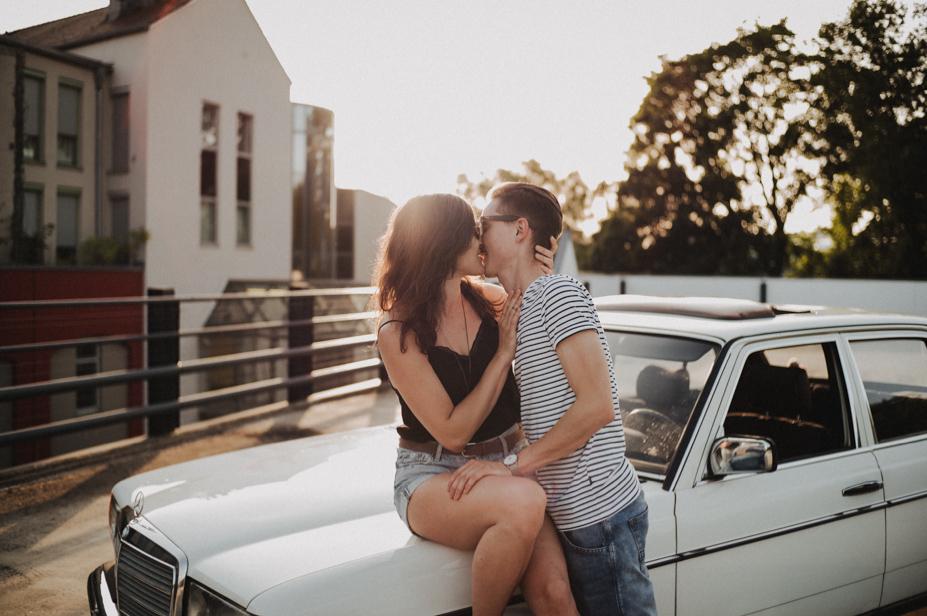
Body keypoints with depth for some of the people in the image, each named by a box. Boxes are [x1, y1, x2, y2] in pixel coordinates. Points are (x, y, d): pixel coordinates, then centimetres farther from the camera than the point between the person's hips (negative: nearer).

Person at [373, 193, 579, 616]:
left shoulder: (486, 298, 2)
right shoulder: (397, 332, -13)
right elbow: (452, 433, -16)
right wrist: (504, 352, -13)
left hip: (505, 467, 4)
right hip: (432, 478, -4)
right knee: (524, 501, -36)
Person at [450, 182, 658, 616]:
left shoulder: (558, 293, -11)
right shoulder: (518, 311, 18)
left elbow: (598, 406, -19)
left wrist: (513, 464, -17)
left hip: (601, 510, -9)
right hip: (574, 514, 9)